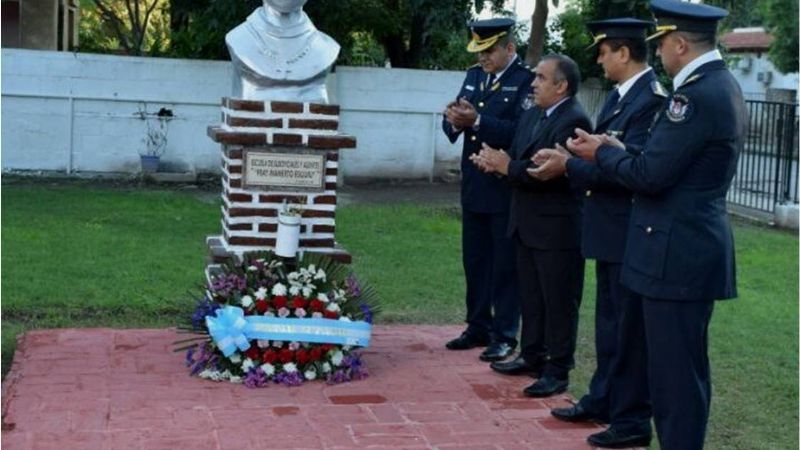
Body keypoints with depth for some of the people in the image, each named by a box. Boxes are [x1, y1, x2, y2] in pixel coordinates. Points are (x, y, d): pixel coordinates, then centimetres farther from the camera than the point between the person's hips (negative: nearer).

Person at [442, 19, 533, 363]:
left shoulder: (527, 81, -11)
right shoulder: (474, 76, 12)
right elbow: (452, 125, 10)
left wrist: (477, 122, -29)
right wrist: (454, 120, -13)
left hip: (507, 191, -7)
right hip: (473, 188, 7)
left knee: (505, 265, 2)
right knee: (475, 262, 14)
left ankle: (505, 335, 10)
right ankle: (478, 328, 26)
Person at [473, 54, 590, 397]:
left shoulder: (573, 121, -18)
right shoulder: (531, 116, 12)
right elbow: (518, 158, 11)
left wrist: (507, 167, -19)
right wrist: (497, 162, -11)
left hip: (557, 228, -9)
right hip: (527, 224, 9)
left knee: (559, 301, 1)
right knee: (531, 297, 18)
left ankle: (557, 370, 9)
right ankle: (532, 356, 31)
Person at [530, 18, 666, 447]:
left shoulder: (651, 98, -20)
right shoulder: (619, 94, 10)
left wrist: (568, 166, -17)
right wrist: (568, 159, -2)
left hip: (631, 232, -10)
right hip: (610, 229, 10)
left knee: (631, 327, 1)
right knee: (609, 321, 20)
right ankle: (603, 399, 34)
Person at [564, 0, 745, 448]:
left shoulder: (698, 95, -20)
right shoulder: (721, 86, 12)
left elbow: (650, 175, -21)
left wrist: (603, 153, -4)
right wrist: (619, 151, 9)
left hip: (678, 252, -11)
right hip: (693, 246, 11)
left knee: (675, 369, -1)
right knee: (683, 364, 19)